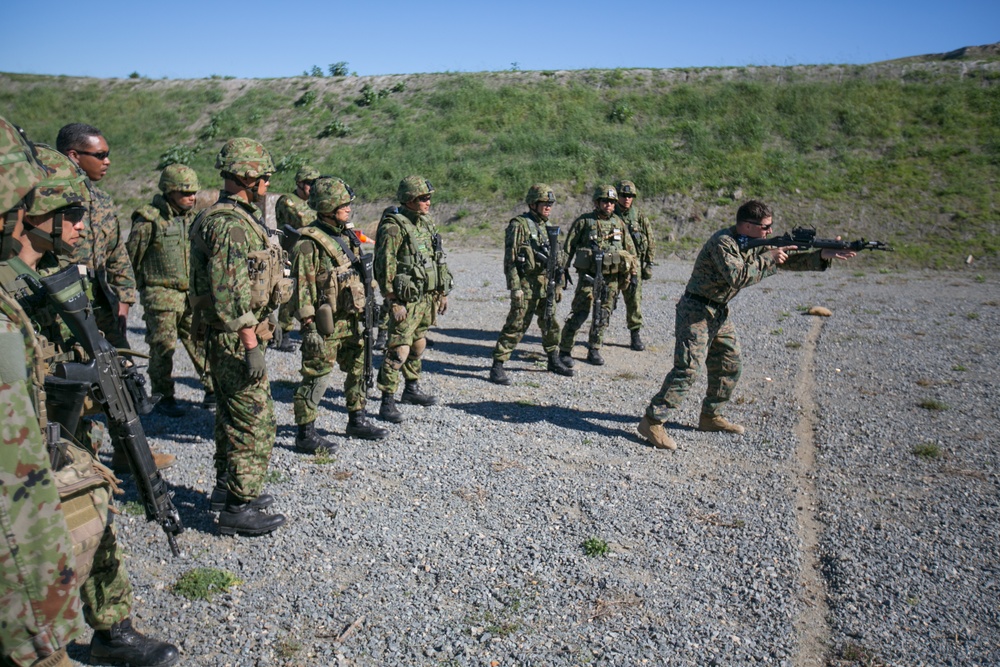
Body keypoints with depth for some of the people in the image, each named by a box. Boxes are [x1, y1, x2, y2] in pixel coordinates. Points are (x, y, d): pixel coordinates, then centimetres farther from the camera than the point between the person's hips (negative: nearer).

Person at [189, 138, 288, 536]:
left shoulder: (240, 218, 15)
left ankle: (227, 487, 34)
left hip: (233, 340, 11)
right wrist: (251, 347, -25)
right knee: (256, 423, -5)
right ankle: (239, 509, 3)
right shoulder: (229, 224, -19)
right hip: (236, 340, -11)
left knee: (232, 417, 20)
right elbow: (231, 295, -25)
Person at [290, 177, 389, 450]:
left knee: (359, 371, 17)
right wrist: (309, 328, -20)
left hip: (352, 321, 9)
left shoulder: (347, 237, 12)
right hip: (325, 325, -9)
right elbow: (303, 289, -17)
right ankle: (305, 433, 9)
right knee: (317, 378, -2)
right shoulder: (309, 243, -14)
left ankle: (357, 421, 32)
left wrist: (366, 312, 19)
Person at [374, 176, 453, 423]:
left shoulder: (427, 222, 10)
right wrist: (394, 303, -21)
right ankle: (387, 403, -2)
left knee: (418, 345, 20)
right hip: (405, 300, -8)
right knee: (399, 351, -10)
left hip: (427, 298, 8)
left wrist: (442, 293, 16)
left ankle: (412, 389, 36)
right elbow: (385, 268, -18)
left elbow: (439, 259, 18)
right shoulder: (393, 227, -15)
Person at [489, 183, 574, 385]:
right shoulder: (519, 225, -10)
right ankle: (497, 367, -3)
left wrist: (558, 285, 18)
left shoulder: (548, 226, 14)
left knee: (551, 325, 16)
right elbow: (510, 259, -14)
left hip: (547, 286, 8)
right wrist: (515, 287, -19)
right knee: (515, 326, -7)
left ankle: (554, 361, 33)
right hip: (526, 286, -7)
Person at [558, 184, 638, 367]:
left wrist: (633, 272, 13)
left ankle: (594, 350, 19)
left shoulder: (619, 223, 10)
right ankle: (565, 351, 1)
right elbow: (568, 247, 1)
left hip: (611, 278, 4)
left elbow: (630, 249, 17)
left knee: (603, 315, 7)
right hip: (588, 275, -4)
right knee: (580, 313, -8)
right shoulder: (583, 221, -2)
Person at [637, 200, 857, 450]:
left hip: (720, 314, 9)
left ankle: (710, 416, 28)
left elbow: (788, 261, 11)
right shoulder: (722, 242, -20)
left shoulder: (756, 244, 7)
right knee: (687, 369, -15)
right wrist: (768, 258, -22)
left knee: (730, 368, 13)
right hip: (696, 312, -9)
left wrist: (825, 255, 0)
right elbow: (737, 277, -30)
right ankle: (652, 421, -12)